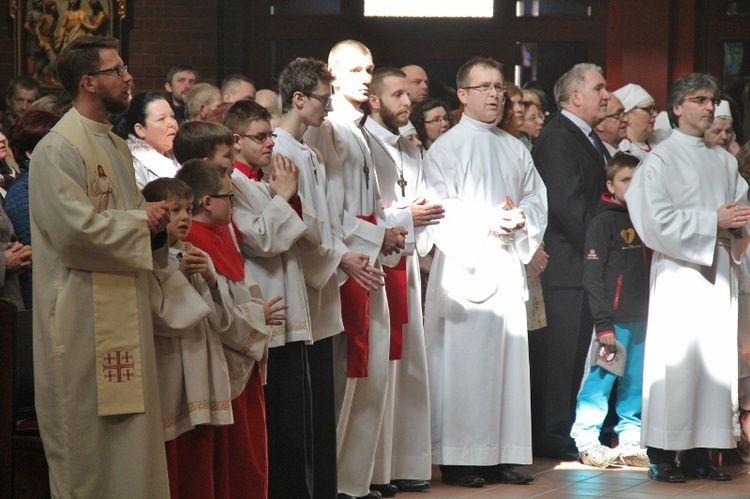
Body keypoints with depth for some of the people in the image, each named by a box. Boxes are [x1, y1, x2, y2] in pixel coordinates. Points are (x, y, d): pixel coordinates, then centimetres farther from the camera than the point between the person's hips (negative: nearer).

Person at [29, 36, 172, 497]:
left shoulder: (116, 147, 16)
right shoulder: (59, 149, -14)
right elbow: (75, 230, -23)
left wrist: (156, 223, 2)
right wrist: (141, 221, -12)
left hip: (125, 315, 9)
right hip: (84, 319, -9)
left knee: (129, 436, 11)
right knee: (88, 445, -3)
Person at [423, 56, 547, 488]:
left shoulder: (515, 149, 17)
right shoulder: (446, 148, -1)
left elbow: (537, 198, 15)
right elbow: (440, 210, -9)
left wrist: (522, 218, -7)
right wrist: (488, 222, -17)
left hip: (508, 267, 6)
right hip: (465, 269, -6)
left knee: (509, 359, 4)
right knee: (464, 363, -7)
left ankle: (503, 454, 9)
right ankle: (458, 460, -4)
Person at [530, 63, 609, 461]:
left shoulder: (590, 141, 18)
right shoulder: (557, 137, -12)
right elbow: (566, 201, -20)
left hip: (585, 263, 10)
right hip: (561, 265, -10)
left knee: (574, 351, 13)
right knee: (557, 351, -5)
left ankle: (561, 431, 19)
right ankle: (551, 436, 0)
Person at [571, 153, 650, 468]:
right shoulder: (604, 221, -5)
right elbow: (592, 276, -10)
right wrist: (603, 323, -14)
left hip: (642, 318, 6)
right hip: (614, 318, -6)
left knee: (636, 382, 9)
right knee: (600, 380, -5)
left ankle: (630, 440, 16)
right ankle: (587, 440, 2)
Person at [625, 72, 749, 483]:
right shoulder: (661, 160, -2)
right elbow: (658, 220, -11)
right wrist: (713, 221, -14)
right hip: (679, 275, -6)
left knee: (716, 357, 2)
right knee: (675, 360, -10)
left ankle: (698, 453, 6)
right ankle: (662, 456, -6)